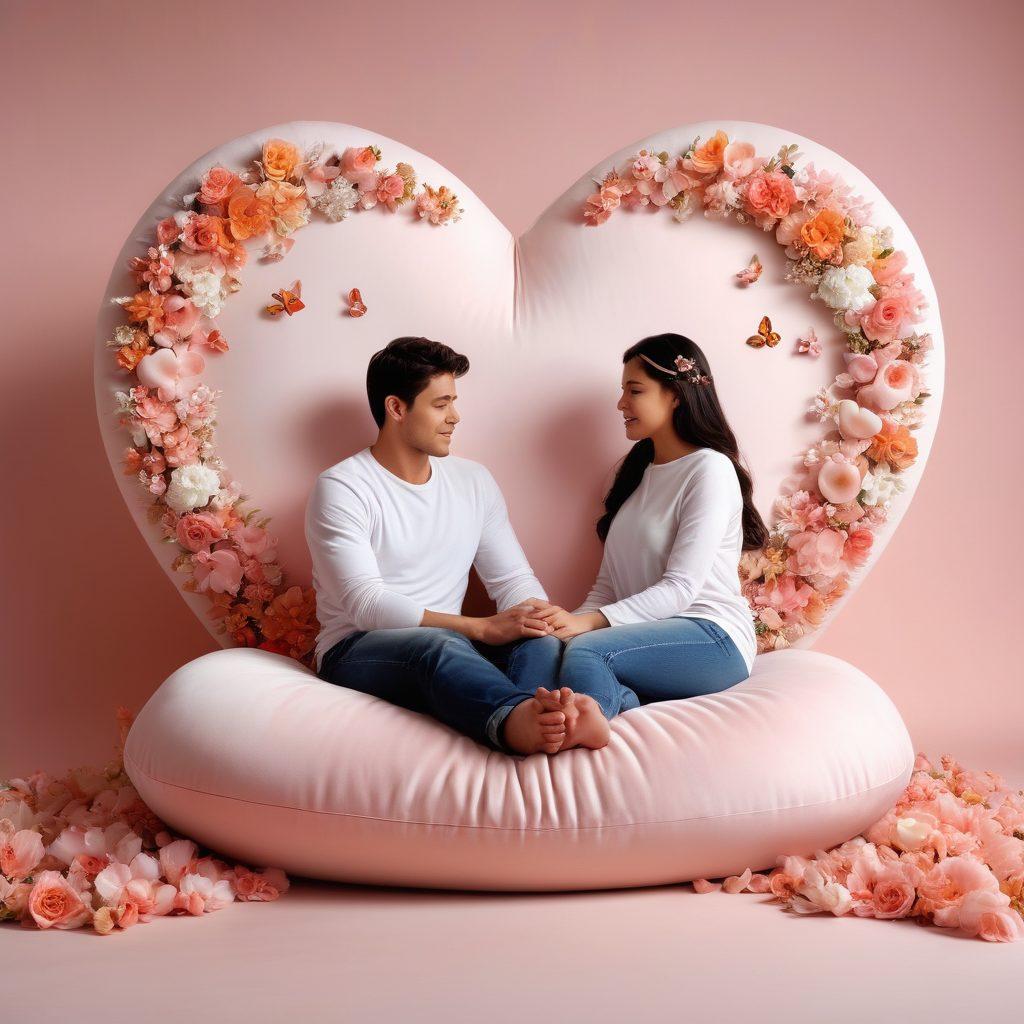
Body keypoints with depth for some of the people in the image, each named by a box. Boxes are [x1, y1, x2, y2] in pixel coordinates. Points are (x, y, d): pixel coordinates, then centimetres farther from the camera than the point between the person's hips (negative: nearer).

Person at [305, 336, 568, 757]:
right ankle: (518, 721, -71)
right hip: (357, 651, -5)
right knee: (438, 643, -39)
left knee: (542, 644, -28)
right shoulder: (341, 488, -6)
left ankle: (546, 721, -63)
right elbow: (365, 602, -17)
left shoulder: (473, 481, 14)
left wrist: (544, 621, -15)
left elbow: (514, 579, 12)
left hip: (450, 644, 5)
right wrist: (481, 627, -27)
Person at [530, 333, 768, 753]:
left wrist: (589, 622, -25)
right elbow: (608, 582, 15)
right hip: (652, 635, 7)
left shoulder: (710, 470, -4)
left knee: (585, 650, -35)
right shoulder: (637, 472, 22)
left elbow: (681, 588, -14)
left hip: (712, 638, -7)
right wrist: (574, 621, -6)